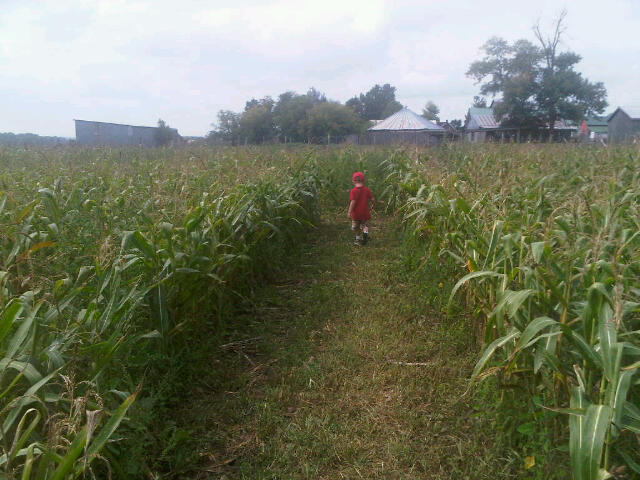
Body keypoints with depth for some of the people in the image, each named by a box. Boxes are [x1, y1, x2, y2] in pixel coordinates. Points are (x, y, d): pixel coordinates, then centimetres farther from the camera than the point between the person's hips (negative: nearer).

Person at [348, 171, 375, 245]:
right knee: (365, 225, 13)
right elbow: (372, 199, 0)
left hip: (356, 213, -2)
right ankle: (365, 232, -16)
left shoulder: (353, 191, -12)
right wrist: (372, 204, 22)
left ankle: (358, 239, 22)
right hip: (365, 212, 2)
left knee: (356, 228, 14)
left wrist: (349, 212, -14)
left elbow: (353, 202, -18)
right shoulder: (367, 190, -1)